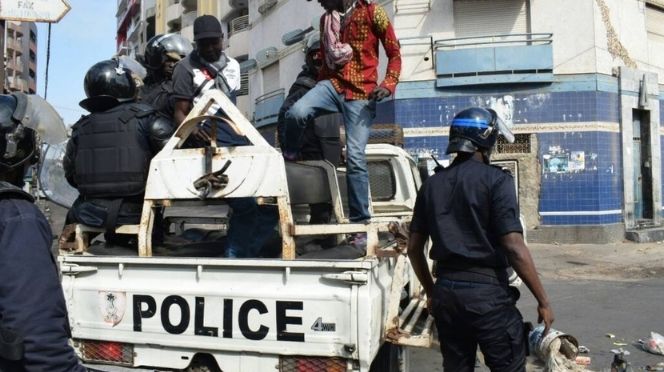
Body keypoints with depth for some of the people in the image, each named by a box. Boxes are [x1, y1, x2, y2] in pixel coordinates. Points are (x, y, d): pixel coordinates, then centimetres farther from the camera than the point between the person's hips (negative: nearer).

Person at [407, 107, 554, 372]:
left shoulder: (431, 184, 8)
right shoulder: (496, 180, -9)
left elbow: (414, 247, 11)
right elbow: (514, 248, -15)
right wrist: (543, 301, -7)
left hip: (445, 291, 6)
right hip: (487, 291, -6)